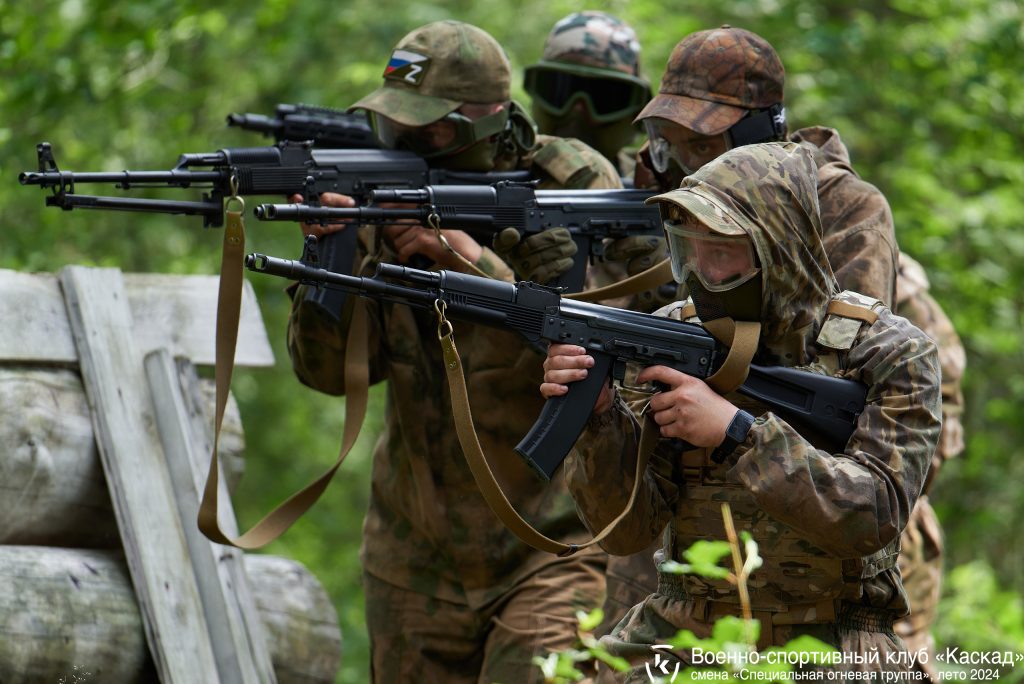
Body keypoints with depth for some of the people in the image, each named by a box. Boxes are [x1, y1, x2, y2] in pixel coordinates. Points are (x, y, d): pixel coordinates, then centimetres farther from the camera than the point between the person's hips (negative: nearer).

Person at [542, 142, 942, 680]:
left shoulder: (889, 354, -6)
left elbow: (874, 515, -19)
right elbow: (628, 528, -2)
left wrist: (736, 430, -24)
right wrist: (599, 417, -21)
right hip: (681, 635, 2)